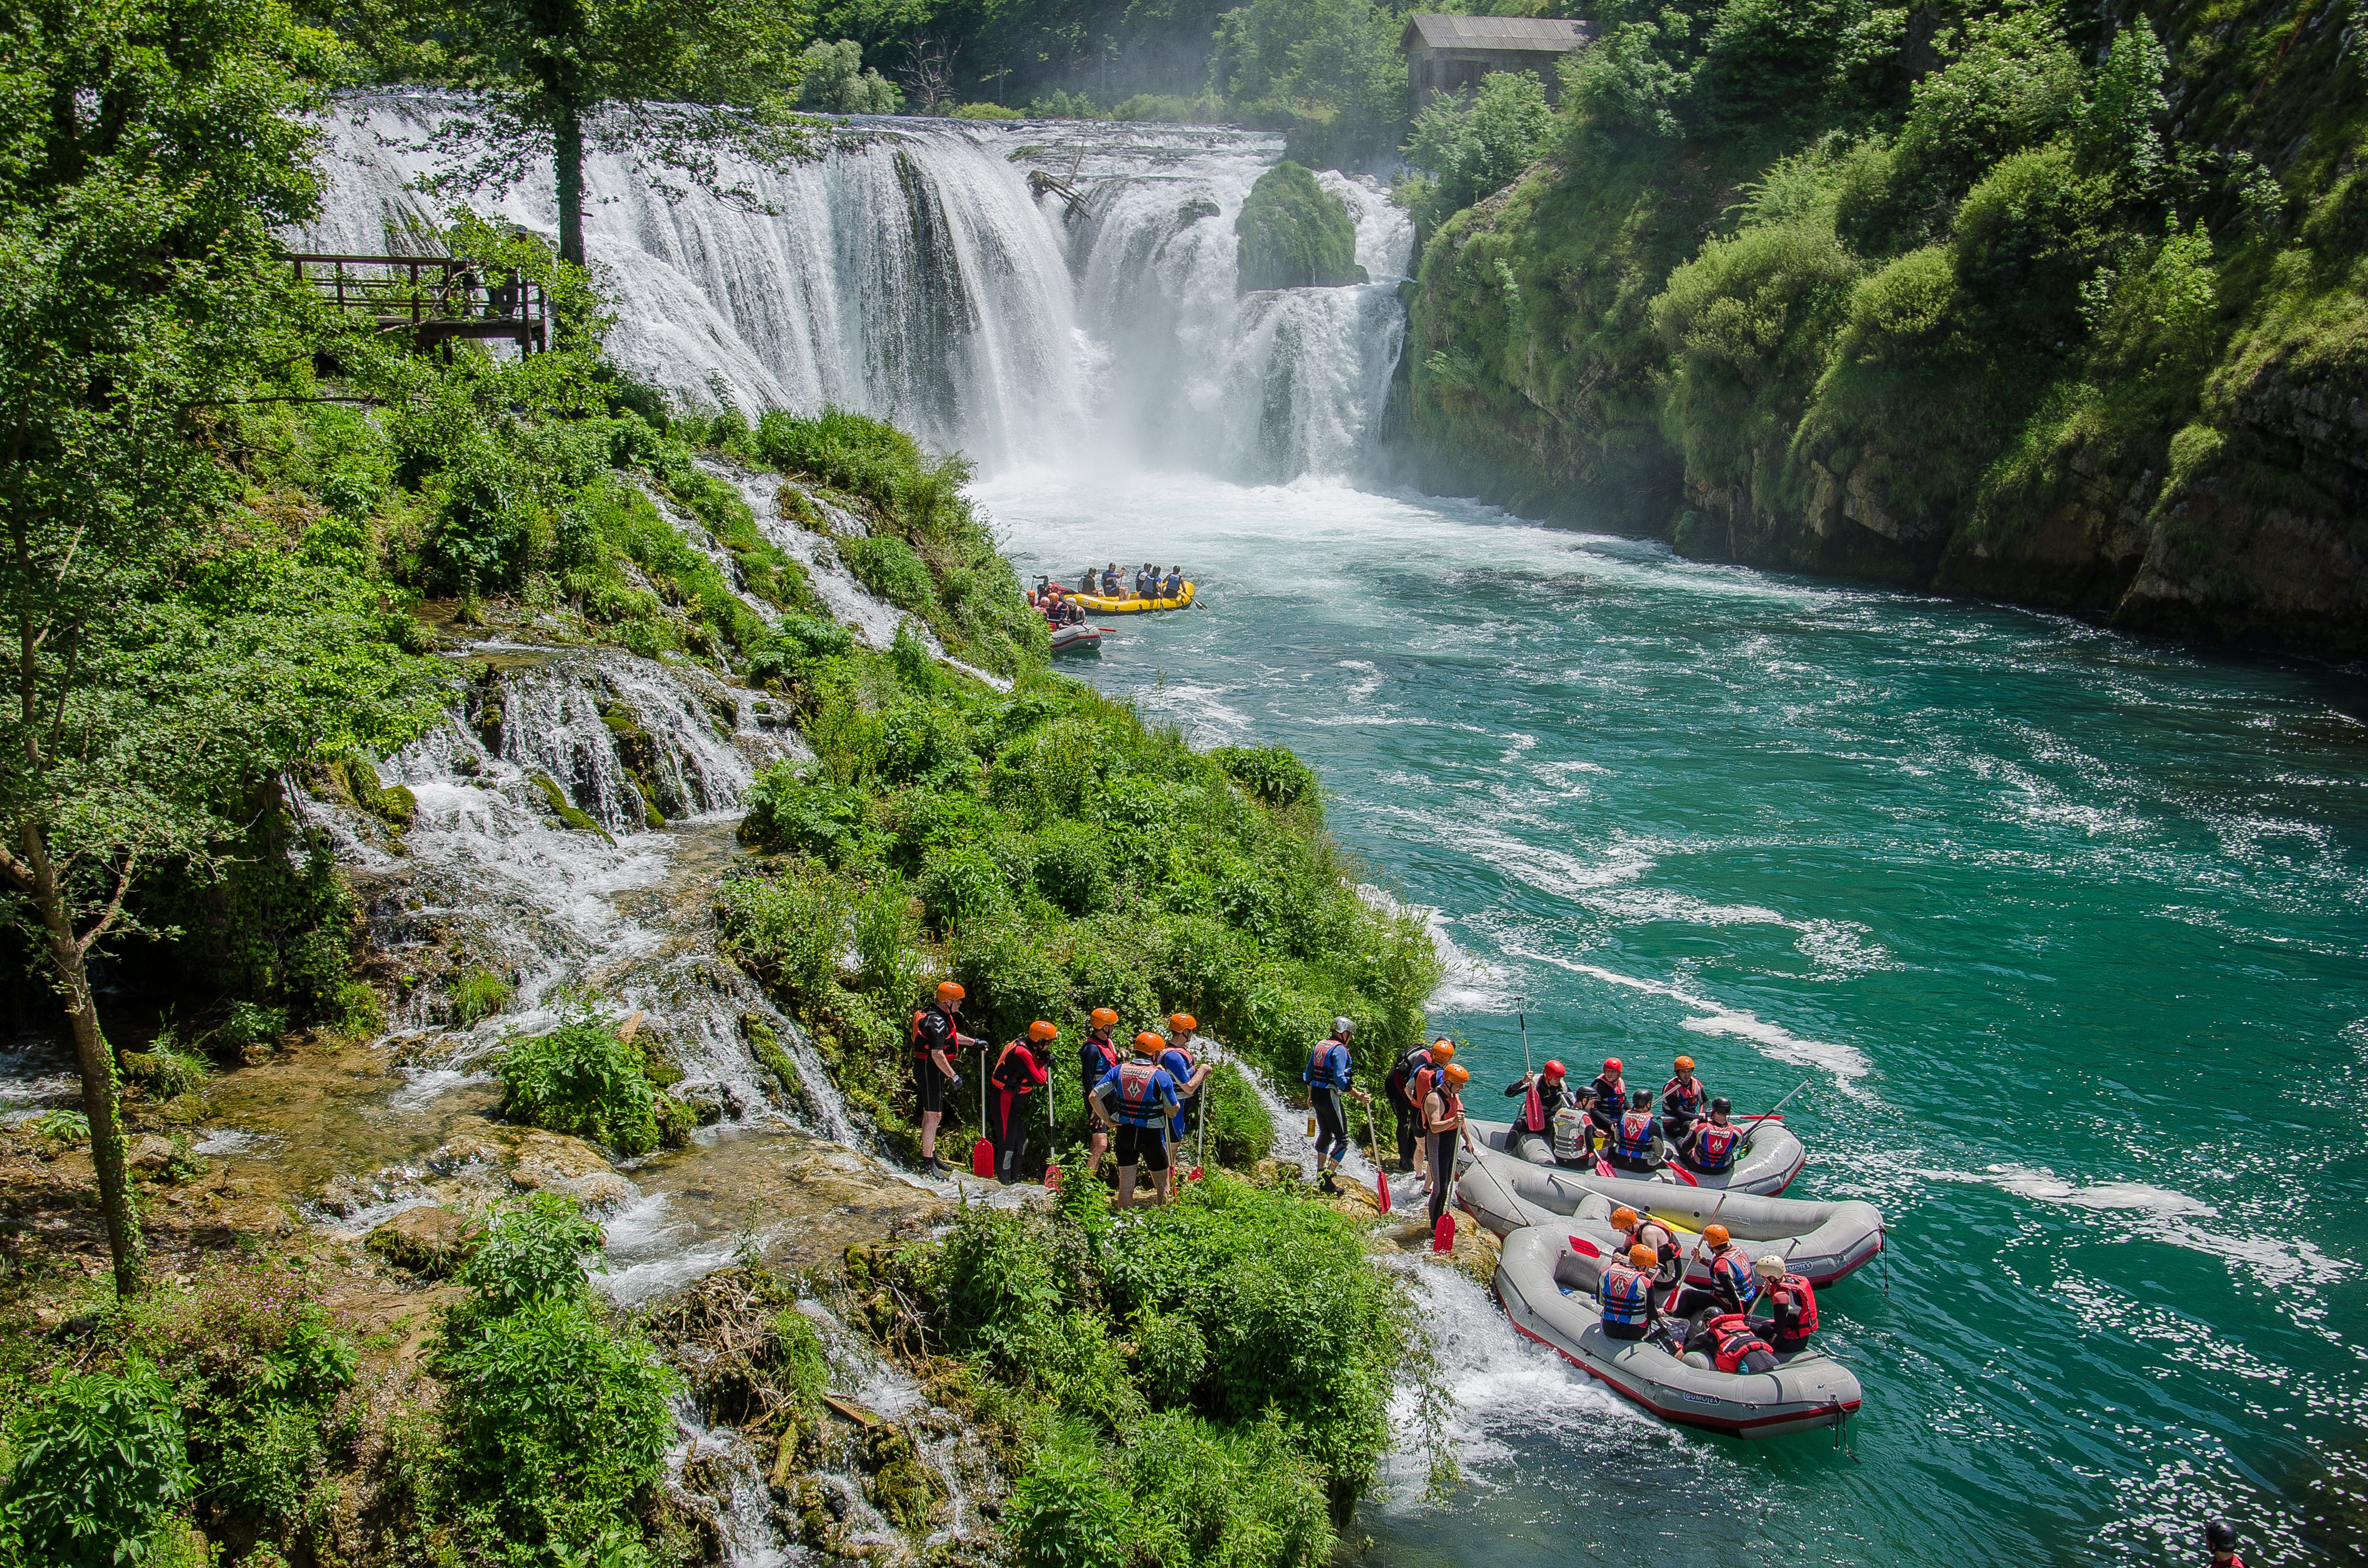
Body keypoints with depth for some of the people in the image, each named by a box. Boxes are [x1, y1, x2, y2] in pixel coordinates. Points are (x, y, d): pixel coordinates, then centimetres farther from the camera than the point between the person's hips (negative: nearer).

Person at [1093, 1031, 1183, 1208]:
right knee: (1162, 1185, 15)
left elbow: (1094, 1097, -4)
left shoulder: (1119, 1070, -1)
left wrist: (1108, 1119, 3)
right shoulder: (1160, 1076, -12)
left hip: (1125, 1133, 3)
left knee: (1125, 1186, 9)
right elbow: (1172, 1112, -6)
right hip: (1152, 1136, -3)